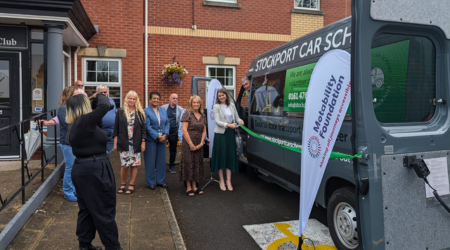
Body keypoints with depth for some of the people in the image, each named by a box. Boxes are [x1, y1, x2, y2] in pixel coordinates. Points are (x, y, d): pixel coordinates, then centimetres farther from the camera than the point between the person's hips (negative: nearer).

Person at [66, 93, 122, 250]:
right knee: (104, 211, 2)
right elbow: (105, 106, -27)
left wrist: (95, 97, 12)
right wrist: (100, 94, -7)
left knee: (87, 209, 19)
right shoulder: (84, 122, -20)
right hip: (94, 170, -10)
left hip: (82, 169, 10)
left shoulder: (75, 125, 8)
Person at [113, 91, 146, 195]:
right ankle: (123, 184, 18)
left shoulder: (140, 113, 4)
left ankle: (131, 185, 19)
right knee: (124, 165, -2)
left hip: (136, 144, 1)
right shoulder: (120, 112, 3)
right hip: (124, 143, -1)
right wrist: (115, 143, 1)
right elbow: (116, 128, 4)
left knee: (134, 165, 5)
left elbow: (143, 128, 4)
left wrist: (143, 142, -2)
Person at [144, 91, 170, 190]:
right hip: (151, 140, -5)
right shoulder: (146, 111, -5)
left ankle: (161, 181, 23)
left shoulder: (163, 110, 11)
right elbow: (147, 127, -11)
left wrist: (165, 135, -8)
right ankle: (150, 182, 15)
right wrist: (157, 137, -15)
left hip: (162, 139, 5)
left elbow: (167, 123, 8)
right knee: (150, 162, 3)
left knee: (162, 161, 10)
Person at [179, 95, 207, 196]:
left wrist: (201, 143, -1)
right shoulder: (187, 114, -6)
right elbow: (184, 130, -12)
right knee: (188, 164, -2)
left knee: (197, 164, 9)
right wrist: (191, 144, -14)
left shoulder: (203, 116, 10)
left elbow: (204, 131, 12)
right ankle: (188, 187, 8)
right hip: (188, 144, -6)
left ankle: (194, 186, 19)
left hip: (198, 145, 6)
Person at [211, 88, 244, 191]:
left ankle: (228, 181, 14)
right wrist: (228, 125, -26)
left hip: (230, 133, 4)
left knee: (230, 156, 5)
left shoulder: (232, 105, 9)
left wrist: (240, 121, -11)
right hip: (220, 134, -4)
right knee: (221, 156, 2)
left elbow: (237, 117, 12)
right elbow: (217, 121, -11)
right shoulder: (216, 107, -3)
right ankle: (221, 180, 14)